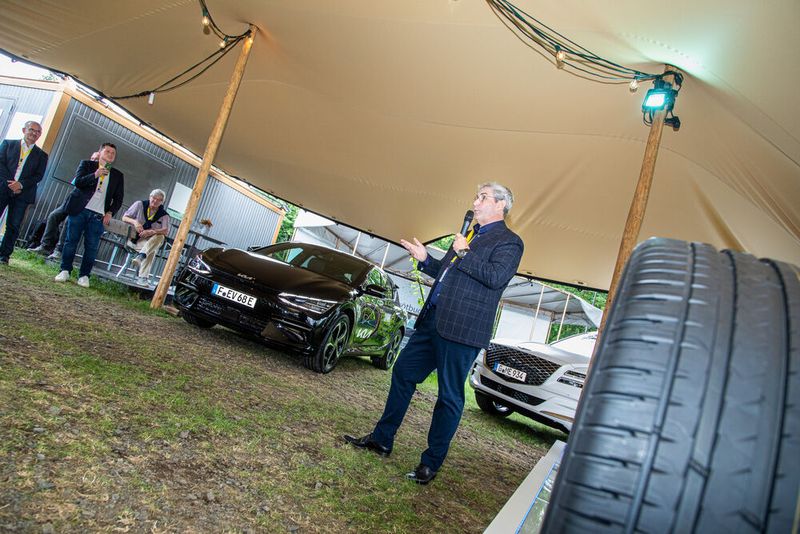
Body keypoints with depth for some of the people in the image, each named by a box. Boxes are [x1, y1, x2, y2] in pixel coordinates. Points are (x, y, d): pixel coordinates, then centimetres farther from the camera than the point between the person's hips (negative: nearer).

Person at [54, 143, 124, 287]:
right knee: (71, 241, 1)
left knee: (91, 247, -2)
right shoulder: (87, 164, 9)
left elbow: (118, 198, 14)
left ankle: (84, 275, 5)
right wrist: (95, 175, -19)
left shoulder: (117, 175, 14)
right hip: (79, 210, -1)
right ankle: (65, 271, 12)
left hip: (98, 215, 1)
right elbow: (77, 182, -4)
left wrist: (110, 212, 0)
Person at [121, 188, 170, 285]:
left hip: (149, 240, 1)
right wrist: (134, 221, -21)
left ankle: (140, 256, -46)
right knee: (152, 250, -30)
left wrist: (152, 232, -34)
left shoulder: (164, 215, 1)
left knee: (160, 237, -32)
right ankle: (143, 277, -35)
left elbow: (166, 230, -15)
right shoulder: (140, 204, 1)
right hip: (133, 238, -1)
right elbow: (124, 217, 3)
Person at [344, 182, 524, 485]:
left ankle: (432, 462, 17)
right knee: (403, 372, 12)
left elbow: (496, 277, -20)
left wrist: (464, 253, -13)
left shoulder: (509, 242, -3)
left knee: (450, 397, 2)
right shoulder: (470, 236, 22)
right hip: (434, 320, 9)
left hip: (461, 330, -9)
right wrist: (425, 260, 16)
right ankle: (382, 440, 26)